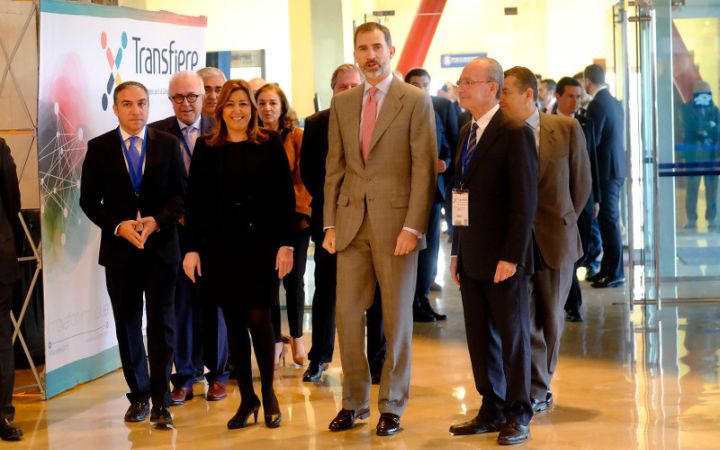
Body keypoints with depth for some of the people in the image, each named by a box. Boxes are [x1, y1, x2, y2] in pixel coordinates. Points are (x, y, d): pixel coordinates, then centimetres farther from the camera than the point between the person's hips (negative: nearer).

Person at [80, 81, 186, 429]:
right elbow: (89, 200, 2)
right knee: (127, 325, 8)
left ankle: (160, 401, 1)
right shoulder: (99, 148, 3)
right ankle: (138, 396, 20)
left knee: (161, 323, -3)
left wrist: (158, 220, -14)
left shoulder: (167, 144, 3)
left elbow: (181, 193, 2)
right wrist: (118, 226, -12)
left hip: (161, 247, -1)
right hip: (119, 248, 1)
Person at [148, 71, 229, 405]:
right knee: (181, 302, 4)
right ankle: (184, 377, 13)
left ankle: (217, 374, 17)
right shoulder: (156, 133, 2)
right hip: (175, 229, 0)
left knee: (214, 301, 7)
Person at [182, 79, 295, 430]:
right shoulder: (206, 148, 5)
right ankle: (247, 399, 14)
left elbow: (285, 197, 1)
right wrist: (192, 248, -2)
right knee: (234, 322, 4)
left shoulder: (270, 145, 2)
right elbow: (194, 201, 4)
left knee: (258, 318, -6)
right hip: (220, 246, 2)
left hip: (261, 243, -2)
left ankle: (268, 392, 14)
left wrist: (286, 243, -5)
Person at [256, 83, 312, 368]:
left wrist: (301, 210, -8)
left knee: (294, 279, 7)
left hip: (294, 218, -1)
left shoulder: (297, 137, -1)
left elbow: (304, 179, -1)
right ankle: (274, 341, 15)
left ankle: (296, 338, 24)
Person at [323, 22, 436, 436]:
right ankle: (354, 402, 16)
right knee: (347, 314, 4)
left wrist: (413, 227, -14)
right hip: (351, 223, 4)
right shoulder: (342, 103, 11)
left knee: (397, 317, 4)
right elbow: (335, 167, 13)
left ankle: (392, 406, 13)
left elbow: (424, 169, -7)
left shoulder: (416, 101, -3)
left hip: (396, 223, -4)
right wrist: (330, 224, 6)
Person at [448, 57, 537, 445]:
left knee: (513, 335, 3)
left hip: (503, 256, -7)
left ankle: (518, 416, 12)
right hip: (472, 255, 8)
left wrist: (511, 256, -19)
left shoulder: (515, 133, -12)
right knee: (480, 337, 12)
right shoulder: (467, 133, 13)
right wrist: (457, 250, 12)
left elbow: (524, 201, -15)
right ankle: (492, 410, 22)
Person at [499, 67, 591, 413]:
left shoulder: (567, 130, -1)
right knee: (523, 317, -4)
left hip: (555, 239, 1)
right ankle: (537, 390, 4)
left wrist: (563, 221, 7)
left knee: (551, 317, 9)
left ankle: (539, 386, 23)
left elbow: (581, 183, 6)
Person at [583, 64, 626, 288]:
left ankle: (616, 273, -1)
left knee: (609, 221, -5)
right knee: (608, 220, 14)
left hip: (605, 169, -9)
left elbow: (593, 141, -18)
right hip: (617, 168, 9)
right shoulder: (614, 102, 11)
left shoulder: (597, 105, -16)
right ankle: (607, 269, 21)